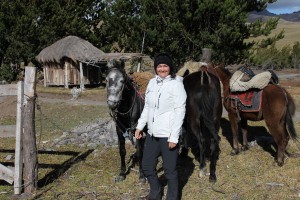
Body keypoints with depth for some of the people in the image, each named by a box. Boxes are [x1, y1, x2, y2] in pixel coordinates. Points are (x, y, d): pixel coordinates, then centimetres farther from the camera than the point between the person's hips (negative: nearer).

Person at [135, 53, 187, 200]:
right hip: (152, 134, 7)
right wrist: (139, 126, 10)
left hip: (168, 135, -7)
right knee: (147, 166, 19)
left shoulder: (176, 83, -12)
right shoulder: (152, 83, 7)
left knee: (170, 170, 4)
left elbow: (180, 111, -15)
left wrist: (174, 137, -19)